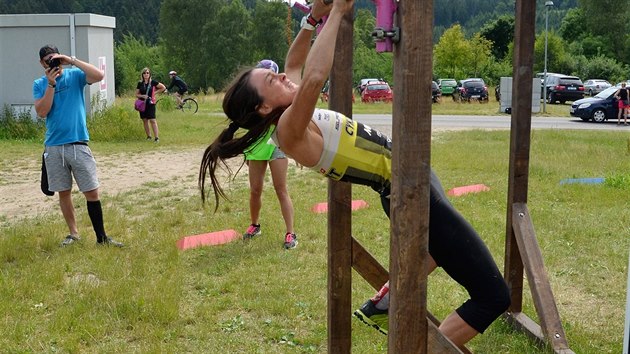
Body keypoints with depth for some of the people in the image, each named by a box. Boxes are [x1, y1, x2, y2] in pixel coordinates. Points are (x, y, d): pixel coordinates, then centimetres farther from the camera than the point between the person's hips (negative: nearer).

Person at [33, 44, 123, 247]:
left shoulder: (74, 75, 1)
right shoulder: (39, 84, 7)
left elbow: (99, 76, -17)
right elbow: (42, 112, -7)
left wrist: (72, 61, -16)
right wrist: (50, 84, -11)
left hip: (78, 144, -2)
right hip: (53, 147, 2)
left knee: (92, 192, -3)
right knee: (63, 192, 10)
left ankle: (101, 237, 6)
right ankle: (73, 233, 23)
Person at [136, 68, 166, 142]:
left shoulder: (153, 82, -2)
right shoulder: (140, 83, 5)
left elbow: (163, 87, 5)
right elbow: (136, 94, 9)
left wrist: (155, 92, -1)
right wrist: (142, 96, -11)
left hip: (150, 103, -4)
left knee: (152, 120, -11)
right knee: (145, 120, 8)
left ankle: (157, 137, -12)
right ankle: (148, 136, 19)